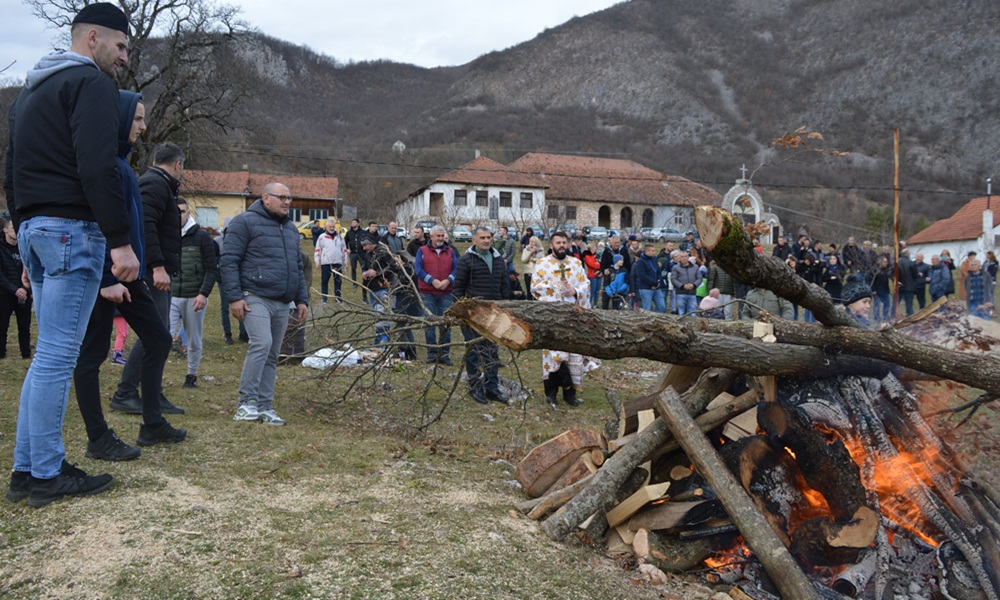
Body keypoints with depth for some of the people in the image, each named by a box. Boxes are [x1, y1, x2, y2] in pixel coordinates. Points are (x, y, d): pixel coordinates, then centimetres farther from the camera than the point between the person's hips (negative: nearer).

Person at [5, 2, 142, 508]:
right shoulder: (91, 83, -6)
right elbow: (97, 168, -19)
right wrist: (120, 241, -19)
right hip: (73, 229, -9)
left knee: (49, 355, 13)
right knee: (57, 357, -6)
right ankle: (48, 475, 2)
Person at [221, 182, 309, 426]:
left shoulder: (291, 229, 21)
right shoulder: (245, 222, -1)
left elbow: (298, 267, 26)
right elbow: (229, 261, -7)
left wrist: (302, 300, 17)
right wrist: (234, 297, -14)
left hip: (282, 304, 7)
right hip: (255, 298, -7)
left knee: (272, 356, 7)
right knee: (262, 343, -22)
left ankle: (264, 406, 13)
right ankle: (246, 401, -13)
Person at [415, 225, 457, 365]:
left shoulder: (450, 251, 13)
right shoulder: (422, 251, 8)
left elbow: (456, 268, 3)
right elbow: (417, 268, -3)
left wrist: (448, 281, -15)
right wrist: (432, 281, -14)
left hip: (446, 293, 1)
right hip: (427, 293, -1)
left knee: (446, 324, 0)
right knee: (429, 323, 1)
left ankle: (444, 353, 7)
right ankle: (432, 353, 9)